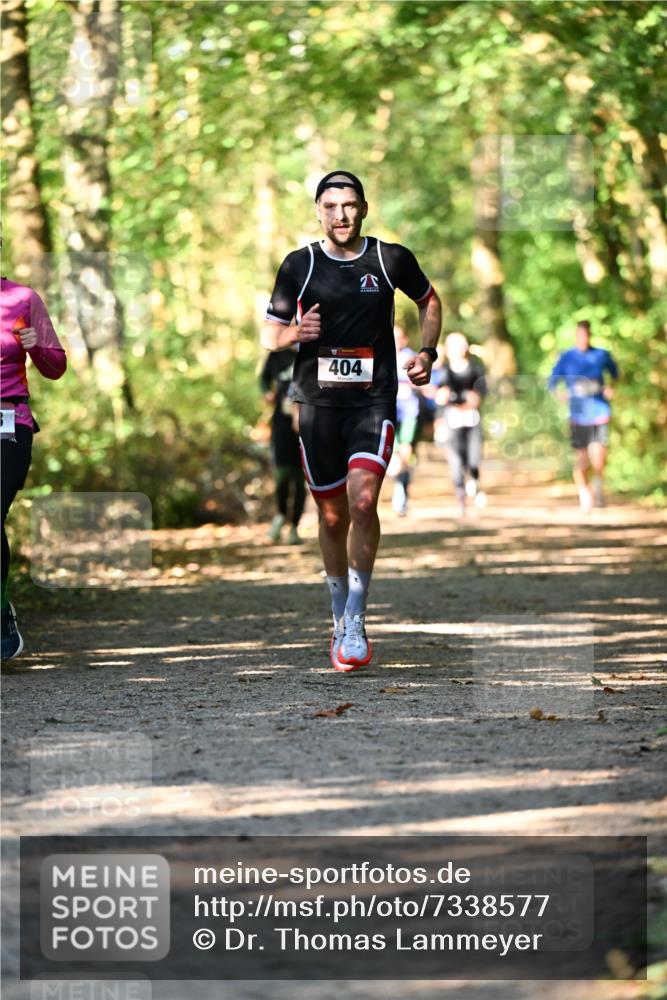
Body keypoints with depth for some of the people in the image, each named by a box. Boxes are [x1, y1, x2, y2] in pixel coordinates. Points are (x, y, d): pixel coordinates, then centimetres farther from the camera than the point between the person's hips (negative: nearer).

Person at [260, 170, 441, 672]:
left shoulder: (391, 259, 1)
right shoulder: (298, 265, 2)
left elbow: (429, 300, 20)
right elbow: (270, 334, 9)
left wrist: (427, 353, 6)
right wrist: (295, 333, -13)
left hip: (373, 400, -2)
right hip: (318, 402, 2)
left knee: (363, 500, -20)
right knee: (333, 515, 8)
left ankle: (356, 623, -13)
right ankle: (340, 618, 26)